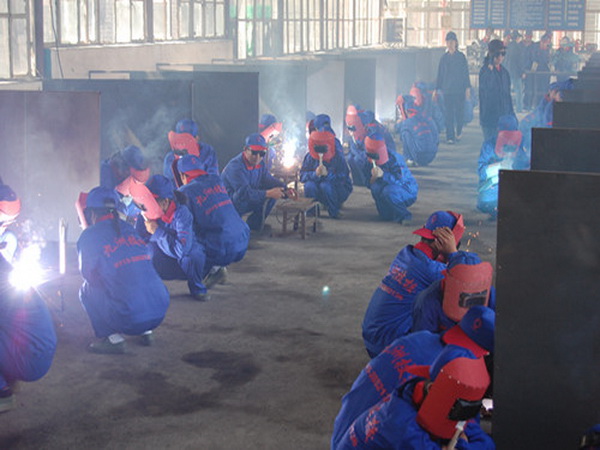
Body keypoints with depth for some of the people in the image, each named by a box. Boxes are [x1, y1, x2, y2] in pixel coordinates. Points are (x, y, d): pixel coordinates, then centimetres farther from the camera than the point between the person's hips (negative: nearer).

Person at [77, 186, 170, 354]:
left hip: (130, 319, -6)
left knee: (86, 290, 16)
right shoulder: (128, 229, 16)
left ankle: (112, 339, 5)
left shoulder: (90, 236, 0)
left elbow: (88, 275, 10)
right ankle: (146, 332, 25)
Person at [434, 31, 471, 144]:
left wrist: (468, 88, -4)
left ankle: (459, 132, 27)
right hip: (447, 89, 1)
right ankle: (450, 137, -1)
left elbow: (466, 72, 2)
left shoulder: (461, 56, 2)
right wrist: (436, 89, 6)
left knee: (459, 112, 2)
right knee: (448, 114, -4)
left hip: (459, 89, -1)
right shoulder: (444, 57, 7)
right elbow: (440, 74, 10)